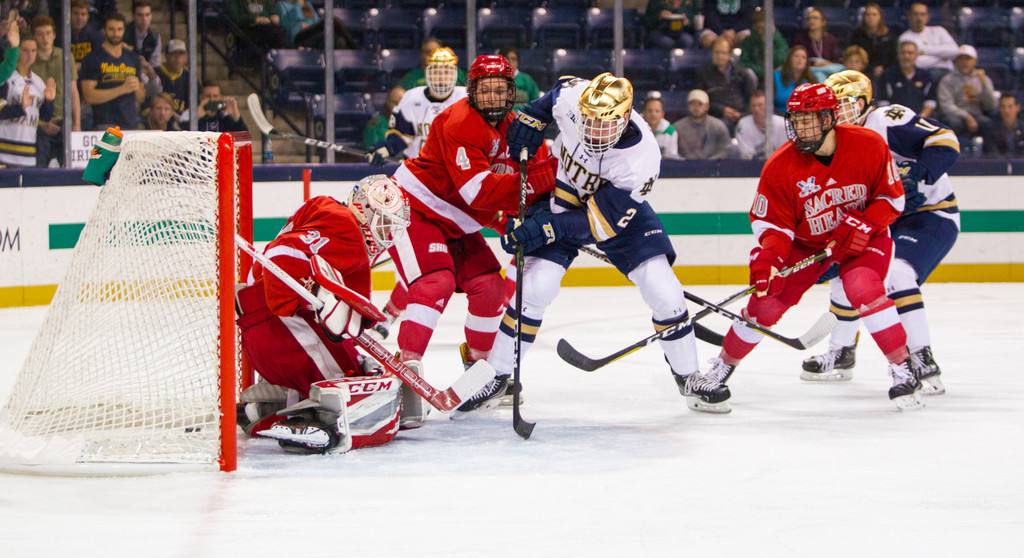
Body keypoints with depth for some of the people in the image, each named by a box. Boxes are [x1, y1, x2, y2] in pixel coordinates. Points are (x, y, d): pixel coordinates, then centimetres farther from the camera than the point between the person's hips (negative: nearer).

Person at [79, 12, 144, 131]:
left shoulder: (133, 58, 19)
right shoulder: (93, 58, 2)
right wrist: (122, 89, -11)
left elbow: (140, 98, 22)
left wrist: (137, 87, -2)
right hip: (106, 124, -5)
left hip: (132, 125, 5)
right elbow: (89, 96, -8)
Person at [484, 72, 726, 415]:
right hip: (565, 194, 1)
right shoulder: (571, 98, -27)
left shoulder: (642, 158, -35)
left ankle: (688, 377, 9)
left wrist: (546, 228, -37)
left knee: (664, 291, -11)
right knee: (535, 287, -14)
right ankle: (498, 374, 1)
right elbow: (559, 89, 1)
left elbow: (601, 221, -31)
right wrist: (531, 117, -12)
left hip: (619, 207, -1)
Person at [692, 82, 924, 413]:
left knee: (864, 289, -29)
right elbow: (773, 224, -16)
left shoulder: (869, 146, -22)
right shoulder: (781, 166, -21)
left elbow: (892, 199, -11)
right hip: (805, 240, 2)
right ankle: (721, 369, 15)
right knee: (766, 303, -6)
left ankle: (903, 371, -17)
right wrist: (767, 258, -34)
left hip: (863, 235, -2)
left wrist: (863, 225, -26)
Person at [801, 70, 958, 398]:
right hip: (887, 222, 10)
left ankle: (923, 363, -27)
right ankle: (842, 352, 32)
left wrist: (918, 175, -39)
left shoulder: (887, 121, -20)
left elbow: (945, 141, -27)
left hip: (931, 214, -10)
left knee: (894, 275, -29)